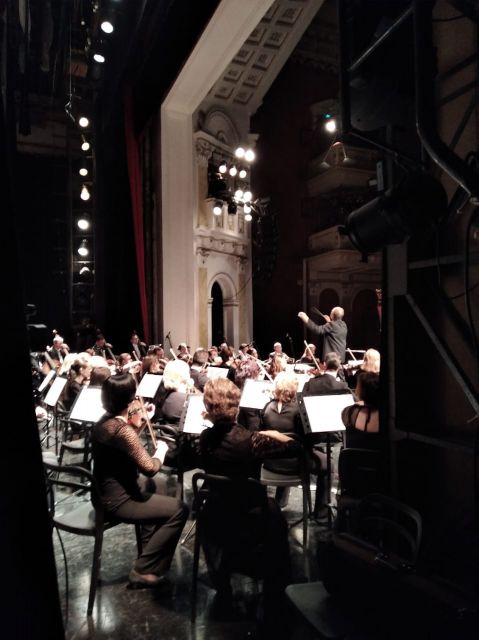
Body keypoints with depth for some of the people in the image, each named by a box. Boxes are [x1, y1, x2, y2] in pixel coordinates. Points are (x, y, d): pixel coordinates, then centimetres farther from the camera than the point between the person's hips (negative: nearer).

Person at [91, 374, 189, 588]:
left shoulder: (103, 422, 0)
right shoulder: (123, 430, -29)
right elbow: (149, 468, -28)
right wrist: (160, 452, -9)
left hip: (105, 491, 10)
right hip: (117, 500, -10)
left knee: (155, 484, 31)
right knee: (180, 510, -4)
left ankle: (149, 543, 42)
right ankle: (143, 570, 4)